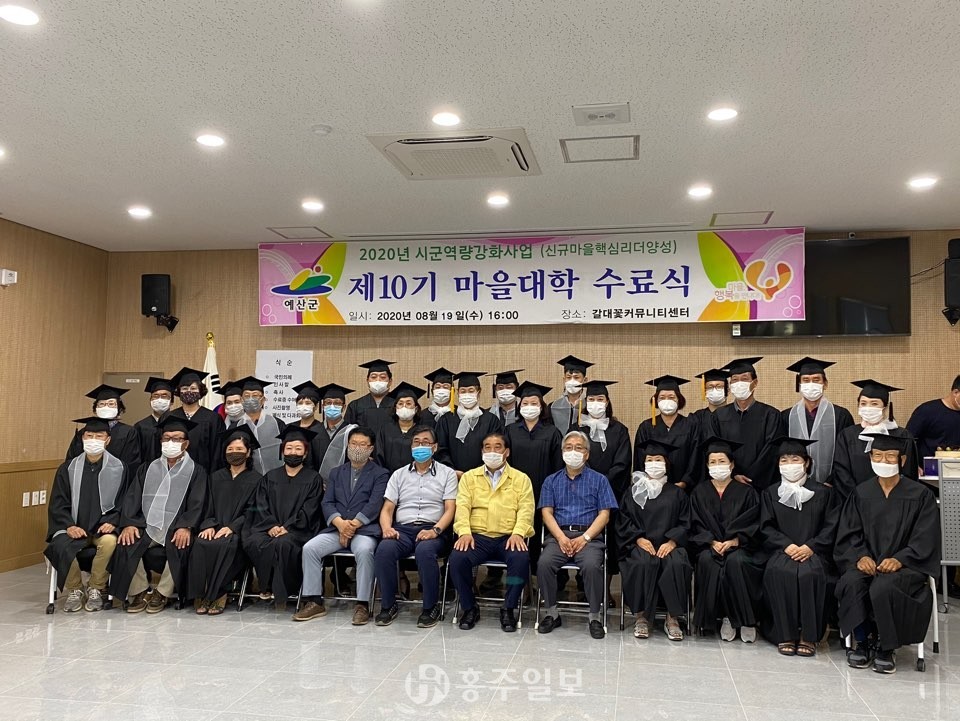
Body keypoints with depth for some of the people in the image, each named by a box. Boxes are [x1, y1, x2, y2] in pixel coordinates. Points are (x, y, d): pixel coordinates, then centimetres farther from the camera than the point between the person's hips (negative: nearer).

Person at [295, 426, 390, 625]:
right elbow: (327, 502, 10)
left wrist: (353, 524, -16)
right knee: (309, 548, -20)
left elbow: (375, 504, -5)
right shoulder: (337, 472, 21)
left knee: (364, 550, -36)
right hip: (336, 528, 4)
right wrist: (339, 522, -11)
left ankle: (362, 605, -25)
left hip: (365, 529, -4)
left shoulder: (380, 474, 9)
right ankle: (314, 602, -10)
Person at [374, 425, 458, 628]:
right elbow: (387, 508, 13)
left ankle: (431, 607, -16)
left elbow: (450, 509, 2)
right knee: (384, 549, -30)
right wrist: (386, 527, -9)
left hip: (433, 531, -2)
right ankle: (388, 605, -12)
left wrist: (435, 530, -17)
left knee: (425, 551, -36)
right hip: (402, 529, 3)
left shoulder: (447, 473, 12)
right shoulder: (399, 474, 20)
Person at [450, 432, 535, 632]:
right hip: (477, 535, 1)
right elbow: (462, 506, 4)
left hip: (508, 537, -1)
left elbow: (526, 509, 2)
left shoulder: (521, 479, 14)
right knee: (457, 558, -28)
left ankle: (509, 609, -10)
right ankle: (469, 607, -4)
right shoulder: (469, 477, 17)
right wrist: (464, 532, -14)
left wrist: (518, 533, -17)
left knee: (520, 559, -32)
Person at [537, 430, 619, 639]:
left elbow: (604, 515, 4)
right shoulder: (552, 481, 18)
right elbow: (547, 513, 7)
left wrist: (585, 537, -11)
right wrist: (561, 537, -10)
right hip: (559, 535, 2)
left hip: (589, 536, -1)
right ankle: (551, 612, -9)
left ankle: (595, 616, -14)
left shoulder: (599, 480, 13)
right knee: (544, 563, -28)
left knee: (592, 565, -32)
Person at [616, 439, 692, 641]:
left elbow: (685, 524, 8)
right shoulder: (633, 493, 17)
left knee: (677, 564, -33)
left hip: (669, 545, 0)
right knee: (643, 563, -35)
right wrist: (639, 539, -10)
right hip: (640, 544, 0)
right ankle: (641, 617, -22)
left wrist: (672, 542, -11)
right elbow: (623, 522, 8)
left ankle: (673, 618, -21)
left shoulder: (677, 493, 17)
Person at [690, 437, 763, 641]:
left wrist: (734, 541, -16)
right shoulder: (699, 492, 12)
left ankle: (746, 619, -21)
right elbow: (696, 525, 5)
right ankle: (725, 617, -22)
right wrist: (712, 542, -13)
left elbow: (753, 524, 0)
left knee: (735, 561, -35)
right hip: (709, 545, 1)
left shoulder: (746, 492, 8)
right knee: (708, 561, -33)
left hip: (739, 546, -1)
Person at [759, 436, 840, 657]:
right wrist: (787, 545, -12)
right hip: (781, 551, 1)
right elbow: (766, 528, 6)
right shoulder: (770, 494, 16)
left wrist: (810, 547, -12)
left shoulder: (823, 493, 13)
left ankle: (809, 636, -22)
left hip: (813, 552, -1)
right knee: (778, 572, -33)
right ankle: (785, 634, -23)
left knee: (809, 574, -34)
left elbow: (830, 527, 4)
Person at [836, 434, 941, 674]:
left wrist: (899, 560, -20)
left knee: (883, 587, -34)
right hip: (866, 561, 3)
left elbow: (925, 540, -4)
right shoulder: (861, 493, 10)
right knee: (851, 582, -30)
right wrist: (860, 556, -15)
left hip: (904, 564, -2)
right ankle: (862, 642, -9)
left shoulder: (921, 495, 2)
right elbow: (849, 534, 6)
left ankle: (887, 648, -11)